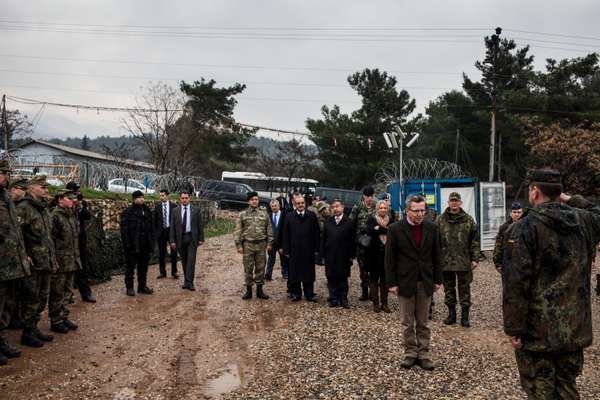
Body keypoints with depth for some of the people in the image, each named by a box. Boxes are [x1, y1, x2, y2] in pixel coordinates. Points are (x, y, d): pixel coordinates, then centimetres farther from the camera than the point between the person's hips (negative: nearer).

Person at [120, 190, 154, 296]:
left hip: (145, 245, 6)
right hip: (133, 245, -6)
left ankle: (142, 286, 24)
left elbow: (151, 228, 15)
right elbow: (124, 229, -12)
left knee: (143, 267, 14)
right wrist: (127, 244, -17)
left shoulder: (147, 211, 11)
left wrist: (152, 241, 9)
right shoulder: (128, 212, -9)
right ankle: (129, 288, 12)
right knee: (131, 267, 3)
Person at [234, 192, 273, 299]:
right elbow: (238, 231, 2)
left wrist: (269, 243, 3)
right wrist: (239, 245, -4)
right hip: (248, 245, -1)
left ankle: (259, 290, 16)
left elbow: (269, 230, 9)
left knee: (260, 267, 6)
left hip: (261, 244, 1)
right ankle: (248, 290, 14)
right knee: (248, 268, 3)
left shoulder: (264, 214, 7)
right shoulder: (243, 214, 3)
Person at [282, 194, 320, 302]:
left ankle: (309, 294, 16)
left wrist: (316, 249, -2)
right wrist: (286, 250, -3)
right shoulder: (289, 216, 3)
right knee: (294, 273, 5)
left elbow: (316, 233, 3)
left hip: (308, 250, 0)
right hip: (294, 250, 0)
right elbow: (286, 235, 2)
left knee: (308, 273, 6)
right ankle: (296, 294, 16)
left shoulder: (312, 216, 3)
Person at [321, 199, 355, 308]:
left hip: (343, 256, -2)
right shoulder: (328, 222, 6)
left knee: (343, 279, 6)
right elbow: (323, 239, 6)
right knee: (331, 278, 6)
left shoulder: (349, 222, -2)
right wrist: (323, 254, 1)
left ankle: (343, 300, 15)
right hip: (330, 256, 2)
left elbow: (352, 240, -2)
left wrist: (351, 255, -5)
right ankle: (333, 299, 16)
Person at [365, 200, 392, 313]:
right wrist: (385, 229, -21)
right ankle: (375, 303, 14)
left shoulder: (390, 220, 9)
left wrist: (379, 228, -16)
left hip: (386, 253, 2)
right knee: (374, 278, 4)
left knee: (385, 279, 6)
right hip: (374, 253, -2)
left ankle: (384, 303, 15)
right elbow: (369, 231, -18)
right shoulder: (371, 219, 1)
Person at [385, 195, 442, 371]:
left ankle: (423, 354, 18)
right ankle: (410, 353, 19)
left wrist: (437, 279, 5)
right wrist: (391, 283, -7)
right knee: (407, 323, 7)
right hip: (405, 282, -2)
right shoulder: (396, 229, -6)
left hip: (425, 282, 2)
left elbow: (436, 255, 8)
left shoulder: (431, 228, 2)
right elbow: (389, 258, -4)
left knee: (423, 322, 10)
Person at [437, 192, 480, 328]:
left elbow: (475, 240, 3)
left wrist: (475, 258, -3)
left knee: (464, 290, 5)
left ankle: (465, 316, 15)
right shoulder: (440, 220, 4)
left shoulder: (468, 220, 3)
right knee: (449, 289, 11)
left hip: (464, 262, -1)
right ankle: (451, 314, 23)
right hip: (445, 262, 1)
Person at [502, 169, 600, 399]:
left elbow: (515, 283, -19)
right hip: (575, 329, 6)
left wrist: (513, 328, -14)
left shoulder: (525, 227, -15)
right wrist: (571, 200, 18)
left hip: (537, 331, -5)